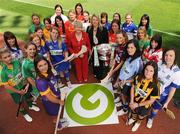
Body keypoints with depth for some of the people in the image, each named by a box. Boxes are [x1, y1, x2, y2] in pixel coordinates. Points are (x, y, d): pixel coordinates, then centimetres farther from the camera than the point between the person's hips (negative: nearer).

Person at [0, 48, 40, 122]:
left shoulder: (17, 62, -21)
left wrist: (27, 84, -15)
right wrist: (19, 91, -19)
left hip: (23, 85, 3)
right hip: (14, 91, -3)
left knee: (28, 97, 27)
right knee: (20, 103, 20)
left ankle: (31, 106, 61)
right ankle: (25, 113, 51)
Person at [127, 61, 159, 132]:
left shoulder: (155, 85, -32)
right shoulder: (138, 78, -23)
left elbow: (151, 100, -23)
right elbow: (133, 88, -8)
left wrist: (138, 104, -19)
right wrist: (131, 101, -13)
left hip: (144, 106, -2)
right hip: (135, 102, 2)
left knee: (141, 117, 30)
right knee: (133, 111, 34)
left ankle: (138, 122, 65)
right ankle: (133, 118, 69)